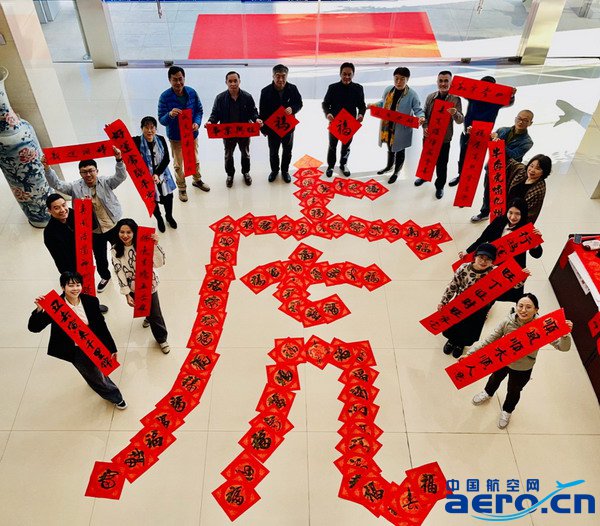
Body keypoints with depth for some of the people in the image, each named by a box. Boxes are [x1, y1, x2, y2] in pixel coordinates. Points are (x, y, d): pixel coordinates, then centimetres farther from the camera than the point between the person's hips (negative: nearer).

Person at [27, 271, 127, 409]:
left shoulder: (91, 301, -13)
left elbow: (101, 325, -6)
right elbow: (34, 328, -18)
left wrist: (111, 348, -4)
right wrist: (39, 310, -37)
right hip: (76, 351, -1)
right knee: (97, 377, 18)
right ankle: (115, 396, 45)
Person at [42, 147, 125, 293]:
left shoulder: (105, 182, -10)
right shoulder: (76, 187, -6)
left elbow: (120, 177, -26)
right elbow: (57, 184, -13)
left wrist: (119, 160, -45)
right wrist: (47, 168, -28)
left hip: (113, 227, -2)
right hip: (94, 232, 2)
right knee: (99, 257, 20)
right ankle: (105, 276, 48)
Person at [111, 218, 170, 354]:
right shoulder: (115, 251, -14)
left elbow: (159, 263, -27)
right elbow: (119, 273, -11)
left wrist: (156, 245, -39)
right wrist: (127, 294, -11)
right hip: (133, 288, 3)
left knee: (155, 313, 7)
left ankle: (162, 339, 32)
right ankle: (147, 316, 65)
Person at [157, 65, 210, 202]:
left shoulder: (192, 92, -12)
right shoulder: (165, 97, -21)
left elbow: (199, 110, 0)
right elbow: (161, 120, -20)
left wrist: (197, 123, -20)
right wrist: (170, 115, -43)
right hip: (176, 137, -3)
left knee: (195, 160, 24)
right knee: (178, 164, 13)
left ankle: (197, 180, 49)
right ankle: (182, 188, 33)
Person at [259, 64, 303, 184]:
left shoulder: (293, 89, -13)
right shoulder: (266, 91, -16)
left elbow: (299, 103, 0)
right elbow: (262, 112, -9)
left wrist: (292, 109, -23)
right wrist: (263, 128, -8)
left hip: (288, 127, 1)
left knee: (287, 151, 18)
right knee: (273, 152, 16)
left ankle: (285, 170, 40)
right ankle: (274, 170, 40)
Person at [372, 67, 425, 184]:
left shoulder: (412, 94, -16)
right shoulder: (388, 90, -1)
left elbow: (418, 109, -14)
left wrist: (421, 117, -35)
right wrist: (374, 105, -1)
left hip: (401, 129, -5)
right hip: (387, 126, 5)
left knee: (399, 151, 13)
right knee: (390, 148, 26)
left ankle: (396, 172, 33)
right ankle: (389, 166, 51)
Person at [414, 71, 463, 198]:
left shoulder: (455, 99, -12)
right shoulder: (430, 97, -3)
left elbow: (461, 120, -16)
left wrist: (455, 113, -38)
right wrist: (424, 127, -10)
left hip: (444, 138, -3)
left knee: (441, 164, 7)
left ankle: (440, 186, 26)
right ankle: (424, 176, 48)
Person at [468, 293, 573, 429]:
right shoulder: (508, 322, -30)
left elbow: (562, 347, -30)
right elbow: (489, 340, -20)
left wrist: (565, 335, -52)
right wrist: (470, 354, -24)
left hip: (523, 369, -1)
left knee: (514, 391, 26)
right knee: (495, 378, 33)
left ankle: (507, 410, 60)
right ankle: (488, 393, 69)